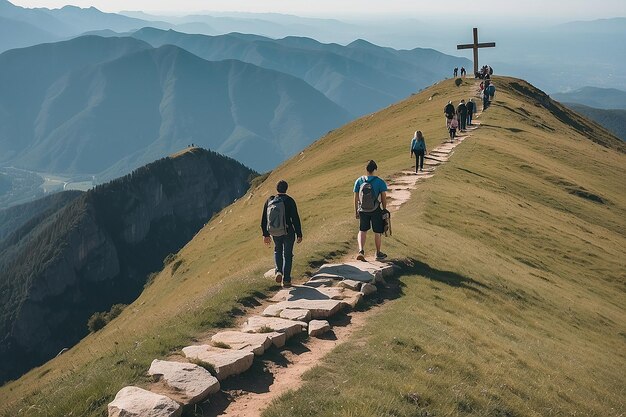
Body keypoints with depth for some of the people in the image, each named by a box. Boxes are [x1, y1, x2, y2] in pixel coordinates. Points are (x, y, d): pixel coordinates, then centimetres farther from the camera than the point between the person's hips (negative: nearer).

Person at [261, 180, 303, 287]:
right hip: (288, 232, -3)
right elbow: (295, 219, -14)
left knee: (277, 250, 27)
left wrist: (266, 235, 14)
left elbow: (264, 220, 4)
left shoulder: (269, 201, -2)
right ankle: (286, 280, 12)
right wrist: (299, 234, -5)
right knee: (287, 255, 11)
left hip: (274, 233, 3)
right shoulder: (289, 201, -14)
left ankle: (278, 271, 9)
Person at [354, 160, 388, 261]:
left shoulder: (359, 181, -4)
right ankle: (378, 254, 24)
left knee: (362, 231, 15)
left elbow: (356, 198, -1)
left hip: (363, 210, 2)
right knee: (378, 232, 12)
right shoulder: (380, 182, -11)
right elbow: (384, 197, -9)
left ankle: (361, 251, -3)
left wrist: (356, 211, 9)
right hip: (376, 211, -2)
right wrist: (384, 209, 6)